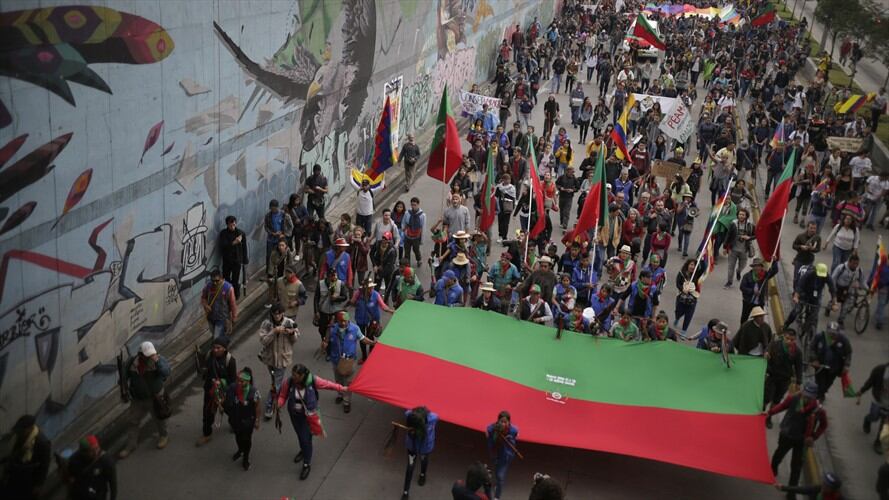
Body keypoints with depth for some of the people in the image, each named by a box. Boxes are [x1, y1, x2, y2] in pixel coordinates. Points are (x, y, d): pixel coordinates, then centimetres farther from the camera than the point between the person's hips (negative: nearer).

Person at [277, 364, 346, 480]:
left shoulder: (312, 381, -27)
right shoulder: (288, 382, -24)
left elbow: (327, 384, -11)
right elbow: (282, 396, -9)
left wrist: (342, 388, -2)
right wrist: (279, 404, -30)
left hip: (308, 415, -3)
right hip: (294, 414, 3)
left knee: (306, 439, 0)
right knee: (300, 435, 26)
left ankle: (307, 465, 21)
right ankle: (303, 451, 59)